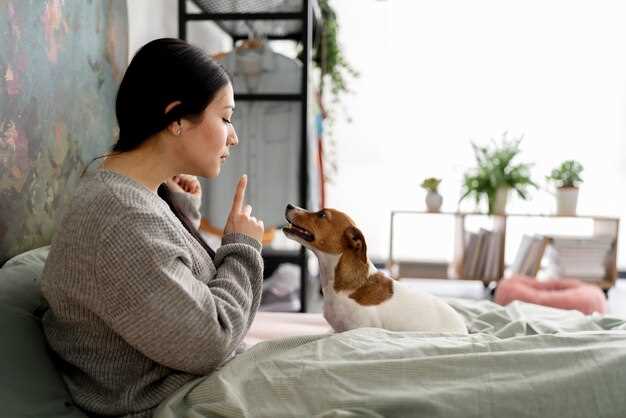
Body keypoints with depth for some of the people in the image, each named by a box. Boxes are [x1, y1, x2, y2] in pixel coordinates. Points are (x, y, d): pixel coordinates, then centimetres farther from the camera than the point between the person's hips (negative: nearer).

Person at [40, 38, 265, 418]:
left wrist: (184, 214, -1)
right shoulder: (121, 221, -29)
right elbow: (209, 343, -26)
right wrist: (242, 250, -13)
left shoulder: (122, 191, 1)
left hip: (197, 381, 9)